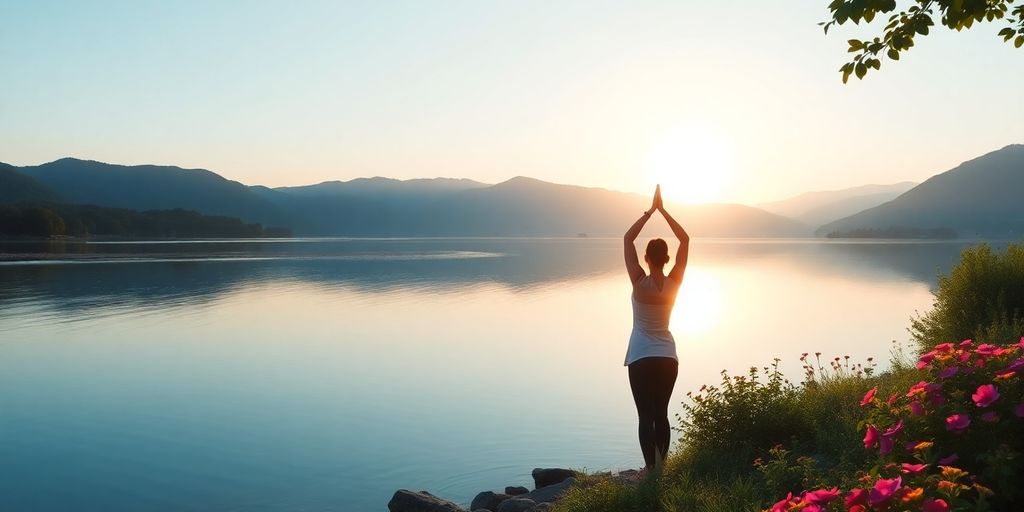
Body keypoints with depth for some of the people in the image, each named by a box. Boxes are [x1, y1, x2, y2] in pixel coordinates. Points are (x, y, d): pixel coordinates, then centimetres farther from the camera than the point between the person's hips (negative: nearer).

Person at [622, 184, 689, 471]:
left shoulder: (639, 282, -12)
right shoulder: (674, 283, -5)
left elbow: (627, 239, -5)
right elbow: (685, 240, 3)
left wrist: (651, 210, -3)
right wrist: (663, 210, 0)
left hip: (641, 358, -3)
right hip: (667, 357, 3)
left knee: (645, 416, -1)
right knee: (661, 414, 11)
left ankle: (650, 468, -4)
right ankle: (660, 466, 14)